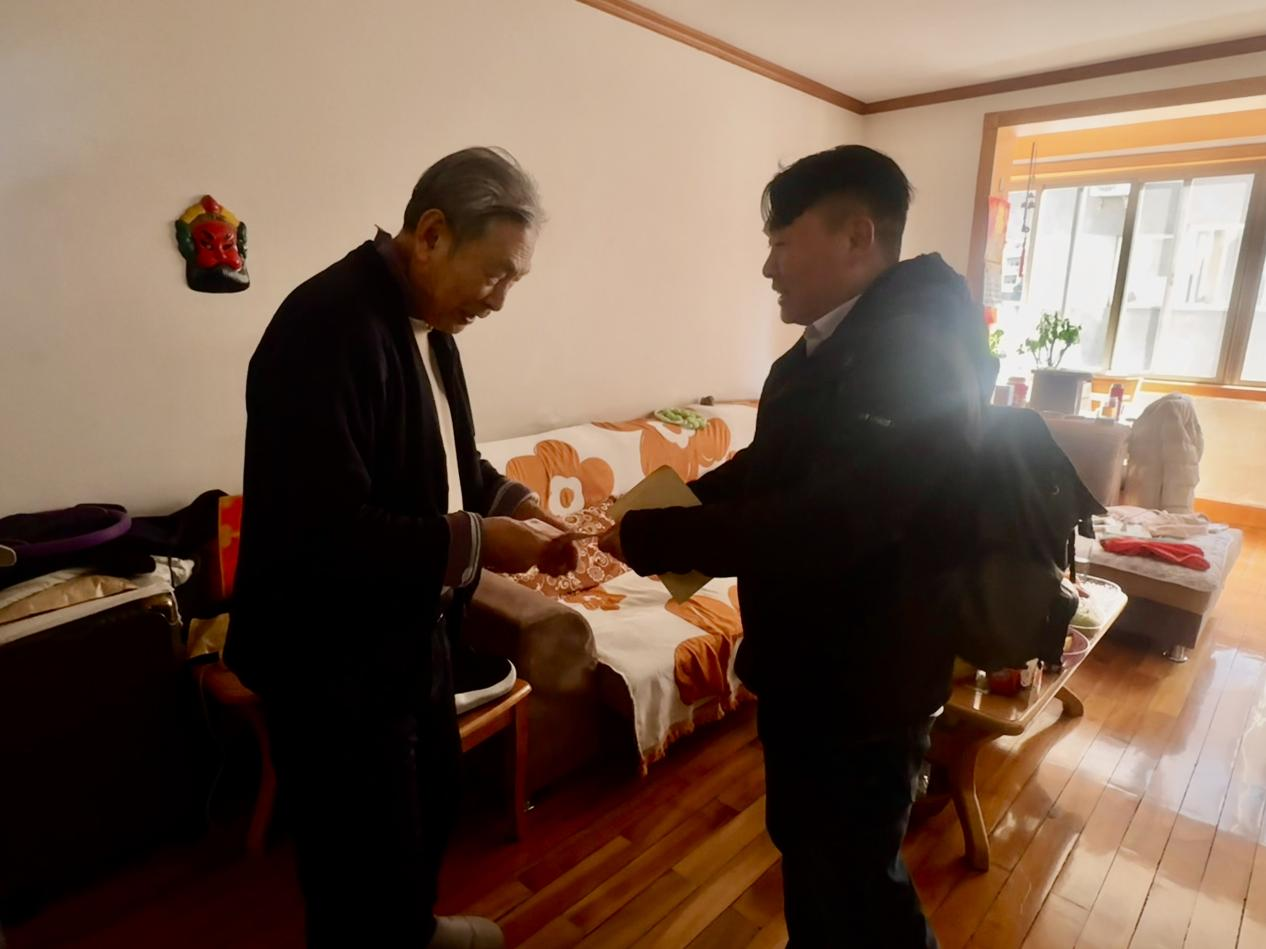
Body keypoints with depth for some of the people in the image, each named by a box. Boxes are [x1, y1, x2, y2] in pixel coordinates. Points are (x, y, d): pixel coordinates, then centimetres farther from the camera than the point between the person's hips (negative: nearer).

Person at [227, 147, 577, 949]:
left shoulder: (426, 317, 4)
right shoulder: (327, 326, -26)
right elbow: (328, 530, -31)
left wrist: (512, 501, 0)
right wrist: (476, 541, -24)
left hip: (413, 631, 10)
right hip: (332, 656, -10)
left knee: (434, 796, 28)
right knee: (366, 862, 10)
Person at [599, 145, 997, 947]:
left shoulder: (914, 352, -25)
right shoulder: (828, 347, 6)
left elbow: (823, 524, -35)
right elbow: (769, 465, 15)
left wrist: (649, 538, -29)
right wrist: (682, 504, 0)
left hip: (862, 679, -9)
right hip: (806, 660, 9)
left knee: (858, 879, 15)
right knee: (805, 846, 27)